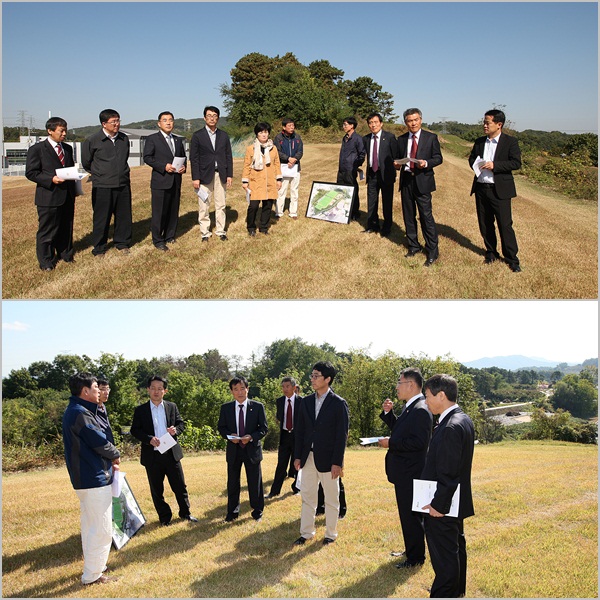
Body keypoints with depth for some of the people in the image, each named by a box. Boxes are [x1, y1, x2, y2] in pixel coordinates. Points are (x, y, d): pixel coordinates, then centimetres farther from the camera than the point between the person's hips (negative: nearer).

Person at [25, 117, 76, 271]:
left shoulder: (68, 148, 15)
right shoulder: (37, 149, -6)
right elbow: (31, 172, -9)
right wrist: (51, 179, -21)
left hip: (68, 196, 6)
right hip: (48, 197, -6)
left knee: (66, 229, 15)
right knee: (47, 231, 2)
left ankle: (65, 254, 31)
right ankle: (46, 261, 13)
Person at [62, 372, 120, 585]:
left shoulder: (74, 411, 11)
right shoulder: (80, 413, -21)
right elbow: (100, 442, -21)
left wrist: (109, 459, 3)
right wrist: (116, 455, -1)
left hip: (84, 478, 11)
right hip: (95, 479, -11)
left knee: (90, 525, 20)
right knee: (102, 529, -3)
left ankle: (92, 565, 32)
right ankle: (92, 575, 5)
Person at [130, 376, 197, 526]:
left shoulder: (172, 407, 6)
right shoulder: (140, 410, 0)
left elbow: (181, 423, 10)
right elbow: (134, 430, -2)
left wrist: (176, 429, -13)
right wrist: (149, 439, -18)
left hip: (171, 453, 2)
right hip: (152, 456, -1)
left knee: (180, 486, 8)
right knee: (157, 489, 8)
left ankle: (185, 513, 24)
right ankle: (164, 517, 22)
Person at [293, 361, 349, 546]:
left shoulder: (339, 404, -10)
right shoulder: (306, 402, 5)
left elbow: (342, 435, -11)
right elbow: (300, 431, 9)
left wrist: (337, 462, -14)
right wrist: (297, 456, 4)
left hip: (328, 459, -5)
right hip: (308, 458, 5)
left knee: (331, 499, 9)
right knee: (307, 497, 12)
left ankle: (331, 534, 23)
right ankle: (306, 532, 24)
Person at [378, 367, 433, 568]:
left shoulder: (421, 410, -21)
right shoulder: (409, 407, 11)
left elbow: (419, 442, -27)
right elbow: (399, 430, 20)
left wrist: (391, 443, -22)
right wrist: (388, 413, 6)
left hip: (411, 473, -10)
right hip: (404, 471, 10)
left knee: (411, 515, 1)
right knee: (408, 514, 21)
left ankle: (416, 557, 13)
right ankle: (411, 550, 34)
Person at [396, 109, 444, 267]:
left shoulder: (431, 138, 1)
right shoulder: (401, 139, 11)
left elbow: (438, 158, 1)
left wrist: (426, 163, -18)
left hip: (423, 181, -4)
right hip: (406, 181, 4)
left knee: (426, 217, -7)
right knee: (408, 216, 11)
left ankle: (432, 252, 0)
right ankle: (413, 246, 25)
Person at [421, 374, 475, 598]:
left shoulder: (450, 427, -26)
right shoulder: (463, 419, 5)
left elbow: (448, 473, -25)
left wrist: (438, 504, -19)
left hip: (442, 507, -10)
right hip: (456, 502, 10)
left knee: (444, 558, 2)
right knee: (455, 548, 23)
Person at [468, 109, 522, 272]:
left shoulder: (510, 142, -4)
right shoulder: (479, 141, 11)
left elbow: (516, 163, -11)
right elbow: (471, 158, 22)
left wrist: (495, 165, -22)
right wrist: (475, 165, -2)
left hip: (499, 190, -5)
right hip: (481, 188, 5)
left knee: (505, 225, -3)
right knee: (485, 224, 12)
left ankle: (512, 259, 6)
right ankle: (491, 253, 27)